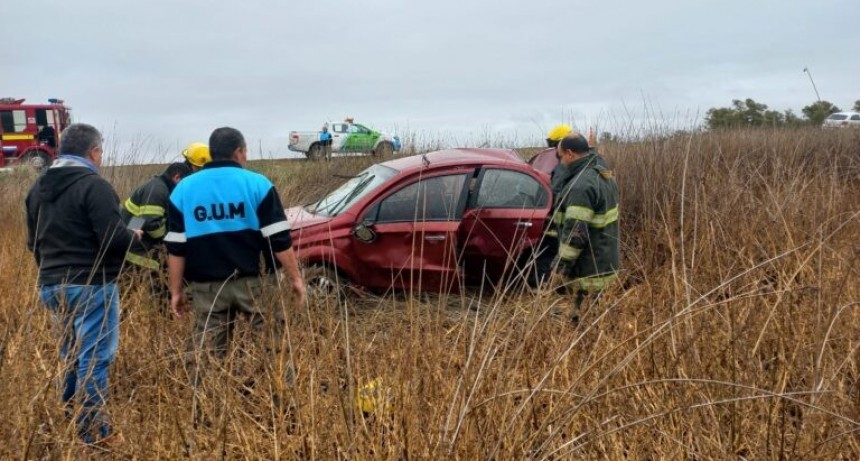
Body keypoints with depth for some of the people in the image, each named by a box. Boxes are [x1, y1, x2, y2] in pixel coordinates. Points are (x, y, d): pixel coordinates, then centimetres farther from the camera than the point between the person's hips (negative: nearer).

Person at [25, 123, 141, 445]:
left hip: (51, 285, 8)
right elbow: (114, 239, -22)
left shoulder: (38, 187, 11)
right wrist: (134, 236, -1)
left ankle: (69, 413, 32)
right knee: (93, 357, -3)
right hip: (91, 286, -8)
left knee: (70, 353, 21)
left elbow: (34, 241, 18)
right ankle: (93, 431, 1)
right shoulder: (93, 185, -16)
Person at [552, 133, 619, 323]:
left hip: (588, 270, -10)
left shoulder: (581, 185, -23)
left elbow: (575, 233, -26)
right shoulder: (604, 175, 10)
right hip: (606, 263, 10)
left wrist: (562, 265, -18)